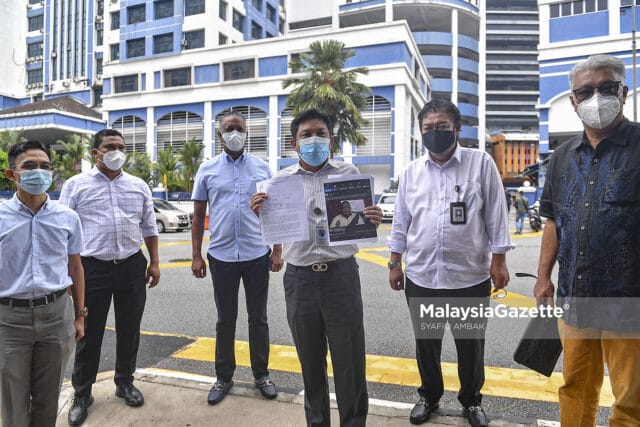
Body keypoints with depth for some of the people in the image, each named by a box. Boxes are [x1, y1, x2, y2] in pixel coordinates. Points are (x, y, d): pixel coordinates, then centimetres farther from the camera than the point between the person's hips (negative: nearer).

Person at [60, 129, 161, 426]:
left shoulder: (139, 186, 8)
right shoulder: (75, 185, 0)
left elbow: (149, 227, 11)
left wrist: (154, 263, 7)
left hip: (132, 267, 3)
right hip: (92, 268, -2)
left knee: (129, 329, 13)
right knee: (89, 334, 8)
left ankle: (125, 382, 32)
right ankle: (82, 393, 26)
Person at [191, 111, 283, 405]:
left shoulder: (262, 168, 4)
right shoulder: (207, 170, 4)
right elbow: (198, 215, 6)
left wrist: (277, 251, 1)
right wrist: (196, 256, 2)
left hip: (258, 256, 0)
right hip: (222, 257, 0)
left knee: (258, 319, 12)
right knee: (225, 320, 13)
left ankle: (261, 374, 28)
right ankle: (223, 377, 28)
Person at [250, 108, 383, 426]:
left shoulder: (349, 173, 3)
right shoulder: (281, 180, 6)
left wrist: (373, 220, -15)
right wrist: (260, 213, -10)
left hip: (341, 275, -1)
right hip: (299, 279, 2)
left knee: (350, 359, 7)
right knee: (310, 361, 16)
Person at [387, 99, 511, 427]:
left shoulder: (481, 163, -3)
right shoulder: (411, 172, 5)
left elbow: (496, 215, -2)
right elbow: (401, 222, 8)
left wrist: (498, 260, -5)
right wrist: (395, 264, 8)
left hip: (470, 276, -2)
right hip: (420, 276, 3)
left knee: (470, 343, 14)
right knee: (426, 341, 17)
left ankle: (471, 400, 38)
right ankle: (429, 395, 39)